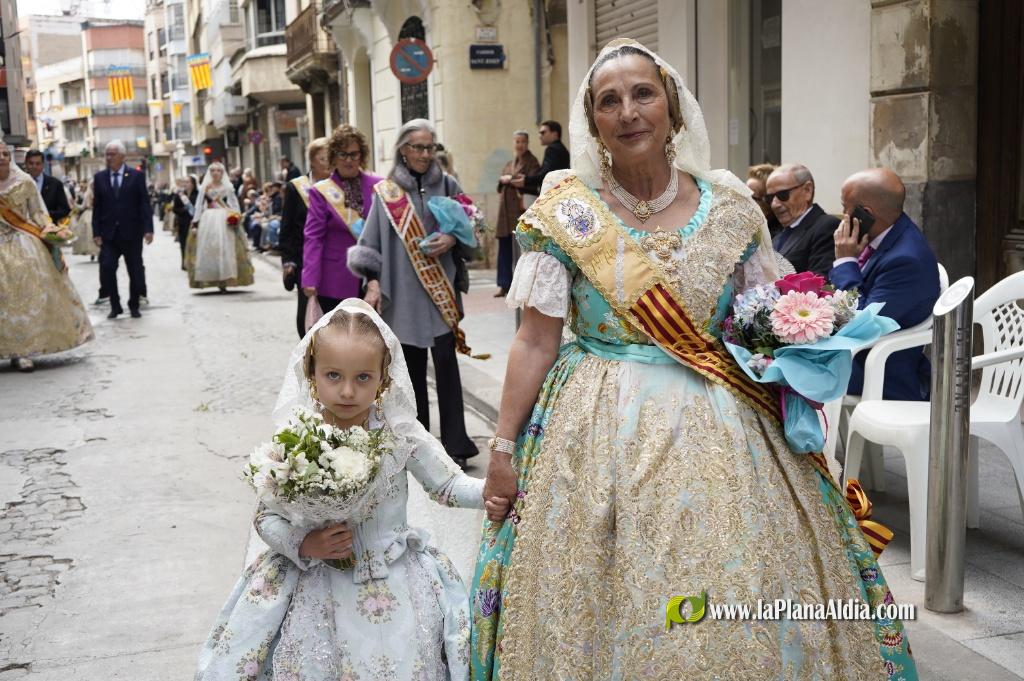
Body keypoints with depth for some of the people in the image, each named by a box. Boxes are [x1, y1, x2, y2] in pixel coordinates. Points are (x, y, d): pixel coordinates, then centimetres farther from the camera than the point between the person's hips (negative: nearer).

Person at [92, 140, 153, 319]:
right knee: (106, 268, -8)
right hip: (108, 233, 1)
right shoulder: (99, 177, 7)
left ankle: (134, 305, 21)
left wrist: (148, 229, -12)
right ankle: (115, 306, 4)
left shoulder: (136, 176, 0)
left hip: (131, 232, -1)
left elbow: (144, 204, -3)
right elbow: (97, 207, 6)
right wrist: (96, 232, -1)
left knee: (135, 270, 6)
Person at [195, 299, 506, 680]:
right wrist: (303, 544, -20)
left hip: (392, 578, 0)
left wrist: (488, 494, -20)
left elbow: (447, 484, 0)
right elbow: (265, 517, -2)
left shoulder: (401, 433, -9)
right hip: (313, 580, 0)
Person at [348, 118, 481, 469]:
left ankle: (454, 445, 0)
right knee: (412, 368, 7)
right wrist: (373, 282, -5)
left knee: (446, 364, -5)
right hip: (402, 291, 1)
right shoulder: (386, 192, 6)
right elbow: (372, 242, 4)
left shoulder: (446, 185, 6)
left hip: (441, 288, -1)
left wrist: (452, 239, -10)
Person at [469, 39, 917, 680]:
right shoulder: (568, 211, -3)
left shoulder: (729, 203, 2)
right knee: (608, 609, 4)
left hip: (722, 431, 2)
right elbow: (536, 341, -3)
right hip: (601, 432, -2)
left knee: (740, 614, 7)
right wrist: (503, 447, -5)